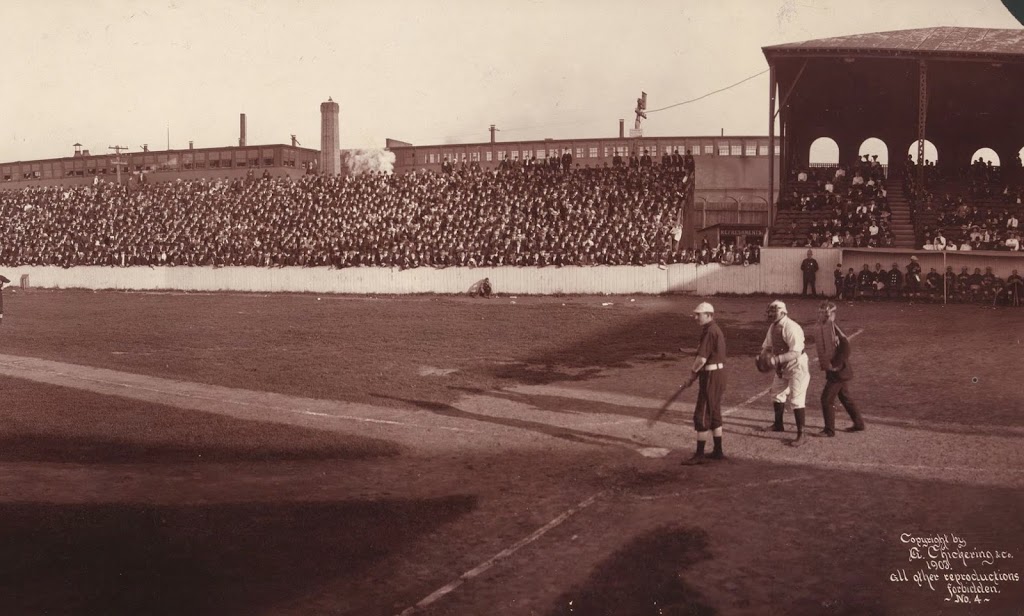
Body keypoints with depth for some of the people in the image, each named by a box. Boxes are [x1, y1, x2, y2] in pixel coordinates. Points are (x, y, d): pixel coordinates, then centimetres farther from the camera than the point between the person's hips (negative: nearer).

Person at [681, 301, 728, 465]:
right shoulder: (715, 330, 14)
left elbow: (701, 359, -24)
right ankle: (718, 451, 25)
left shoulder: (710, 332, -19)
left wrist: (693, 371, -5)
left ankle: (699, 455, -1)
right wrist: (695, 374, 11)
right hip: (717, 374, 11)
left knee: (701, 416, -5)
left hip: (711, 378, -11)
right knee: (714, 414, 18)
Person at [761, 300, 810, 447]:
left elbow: (795, 353, -32)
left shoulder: (791, 328, -27)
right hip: (782, 366, 10)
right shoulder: (773, 327, 2)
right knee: (777, 394, 22)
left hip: (796, 365, -9)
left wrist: (776, 359, -39)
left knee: (796, 400, -11)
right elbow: (767, 345, 13)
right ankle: (778, 425, 43)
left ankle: (801, 435, -3)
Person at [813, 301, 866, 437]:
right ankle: (858, 424, 29)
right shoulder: (824, 329, 8)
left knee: (827, 399, -5)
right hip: (838, 371, 10)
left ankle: (829, 430, 2)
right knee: (845, 397, 19)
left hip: (838, 372, -10)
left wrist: (837, 365, -21)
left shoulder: (832, 329, -20)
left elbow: (845, 346, -25)